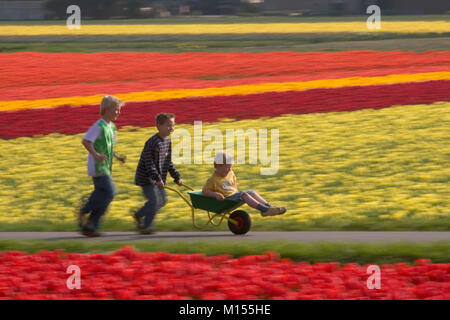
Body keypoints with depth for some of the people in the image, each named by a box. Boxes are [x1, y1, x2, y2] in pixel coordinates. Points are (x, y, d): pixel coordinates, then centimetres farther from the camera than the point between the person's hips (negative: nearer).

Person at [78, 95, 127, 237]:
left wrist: (118, 157, 12)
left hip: (106, 168, 9)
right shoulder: (99, 126, -13)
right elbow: (85, 141, -19)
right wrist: (96, 155, -27)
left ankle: (89, 227, 9)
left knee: (103, 196, 6)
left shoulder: (112, 127, 15)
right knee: (109, 192, -16)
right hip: (98, 167, -9)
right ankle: (83, 212, -4)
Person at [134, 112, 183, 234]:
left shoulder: (168, 141, 7)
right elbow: (149, 163, -25)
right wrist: (157, 178, -31)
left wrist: (177, 177, 11)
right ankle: (145, 226, 0)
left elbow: (168, 162, 16)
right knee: (154, 200, -13)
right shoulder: (152, 143, -22)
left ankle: (139, 215, 29)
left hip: (158, 178, 9)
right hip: (146, 177, -9)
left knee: (162, 199, 14)